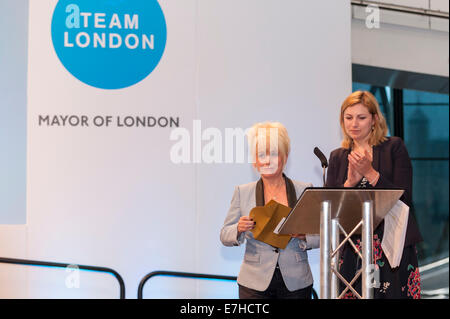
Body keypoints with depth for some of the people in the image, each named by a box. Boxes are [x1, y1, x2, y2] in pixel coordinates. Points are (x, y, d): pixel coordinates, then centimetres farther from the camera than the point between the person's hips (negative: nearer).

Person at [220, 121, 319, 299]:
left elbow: (320, 236, 5)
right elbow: (225, 236, 5)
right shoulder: (242, 192, 5)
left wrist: (303, 235, -16)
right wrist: (239, 229, -16)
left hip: (296, 284, 1)